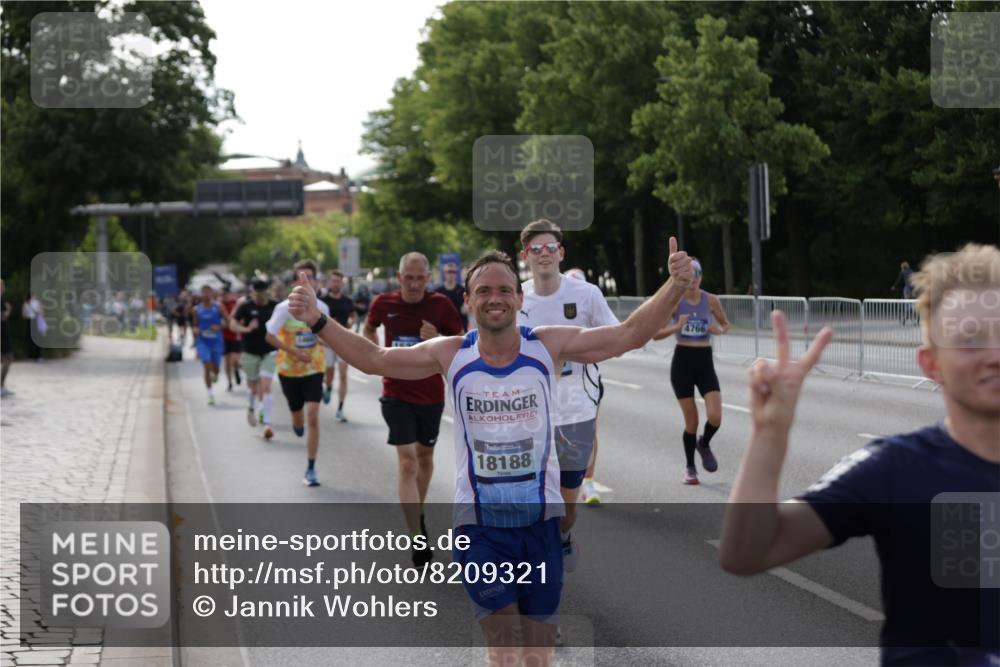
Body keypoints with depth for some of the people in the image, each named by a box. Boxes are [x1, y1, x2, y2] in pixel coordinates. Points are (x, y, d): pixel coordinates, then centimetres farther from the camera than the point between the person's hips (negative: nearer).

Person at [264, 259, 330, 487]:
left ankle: (310, 470, -7)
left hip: (314, 370, 1)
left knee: (313, 417, -14)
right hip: (289, 370, -1)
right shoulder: (285, 308, -13)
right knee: (298, 421, 11)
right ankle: (297, 425, 52)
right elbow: (270, 336, -13)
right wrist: (294, 352, -21)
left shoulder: (322, 308, -3)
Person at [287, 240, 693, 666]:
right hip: (479, 525, -1)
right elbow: (372, 359, 1)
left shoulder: (549, 346, -5)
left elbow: (629, 335, -8)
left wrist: (674, 287, -21)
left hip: (541, 520, 1)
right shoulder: (451, 354, -3)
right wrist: (317, 321, -9)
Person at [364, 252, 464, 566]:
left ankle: (418, 514, 43)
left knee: (425, 457, 19)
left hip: (431, 394, 1)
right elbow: (369, 329, 16)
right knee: (407, 463, -11)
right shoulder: (384, 303, -6)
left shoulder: (441, 304, -9)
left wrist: (438, 340, -23)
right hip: (397, 395, -1)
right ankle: (417, 540, -13)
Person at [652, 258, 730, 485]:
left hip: (705, 361, 2)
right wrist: (676, 327, -21)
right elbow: (655, 334, -4)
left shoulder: (711, 300, 1)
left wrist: (719, 330, -7)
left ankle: (704, 444, 21)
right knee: (691, 422, 0)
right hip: (682, 360, -2)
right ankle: (689, 467, 22)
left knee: (715, 417, -13)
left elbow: (725, 324, 16)